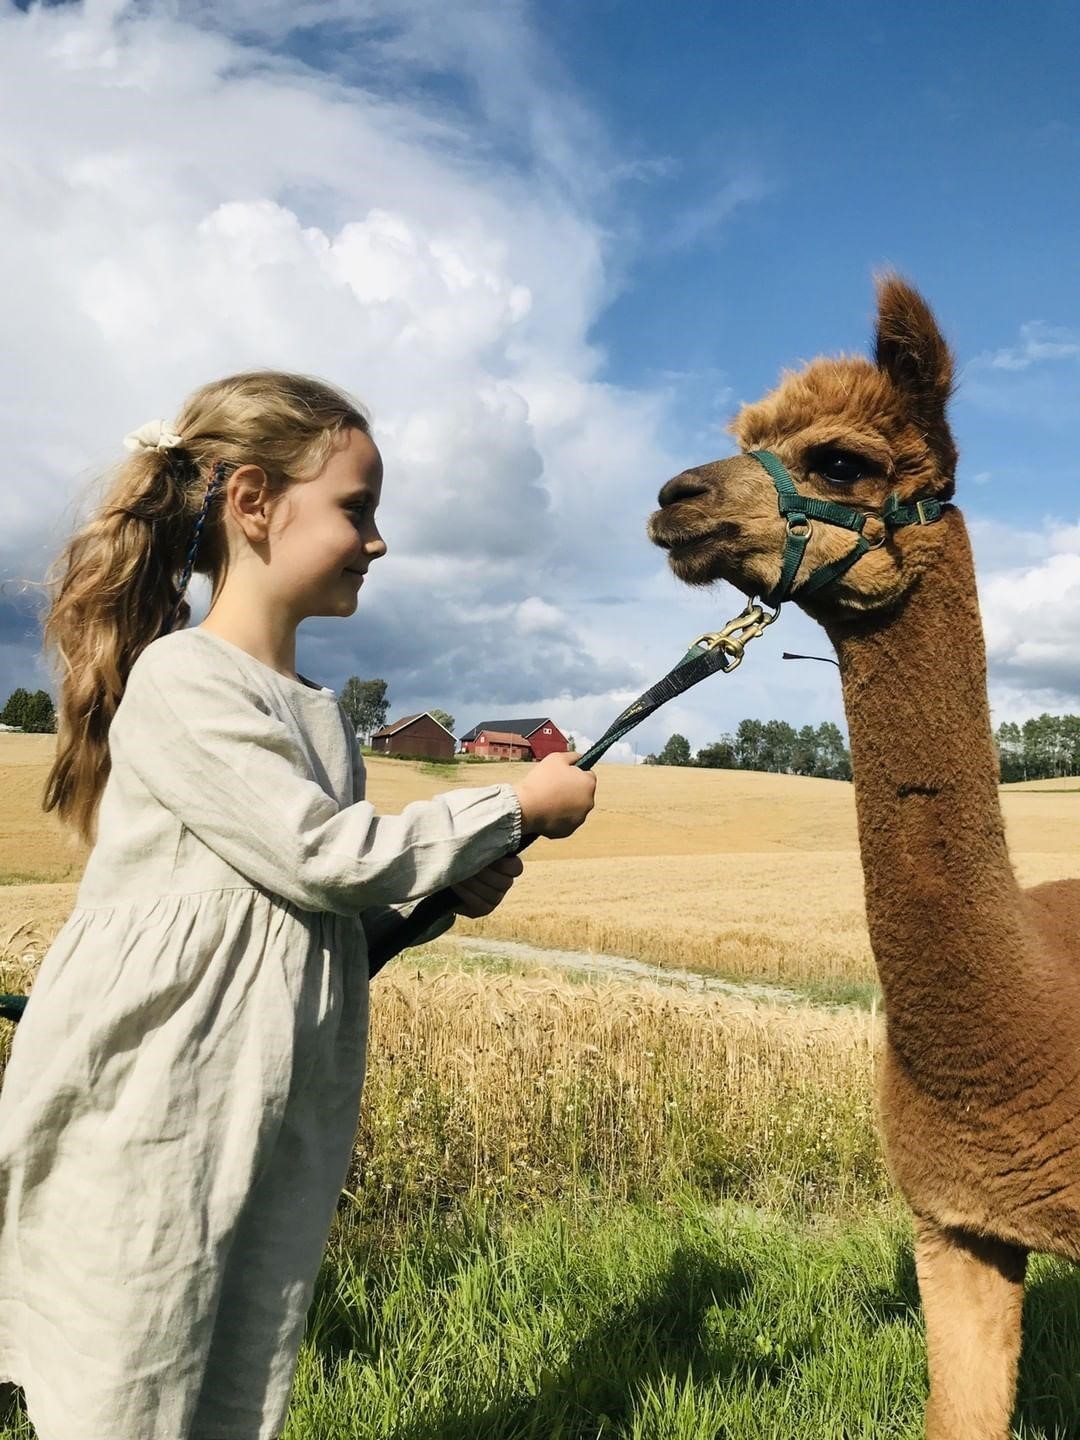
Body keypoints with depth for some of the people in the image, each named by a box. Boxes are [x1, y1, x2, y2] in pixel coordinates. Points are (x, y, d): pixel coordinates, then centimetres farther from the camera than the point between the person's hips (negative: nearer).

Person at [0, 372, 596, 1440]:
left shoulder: (320, 712, 11)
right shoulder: (180, 681, -14)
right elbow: (321, 855, -20)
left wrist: (447, 890, -1)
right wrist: (517, 806, -11)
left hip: (282, 1133, 7)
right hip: (149, 1128, -7)